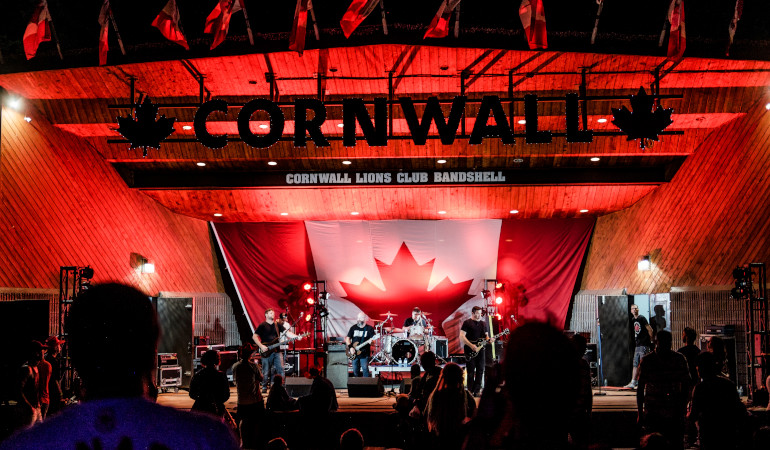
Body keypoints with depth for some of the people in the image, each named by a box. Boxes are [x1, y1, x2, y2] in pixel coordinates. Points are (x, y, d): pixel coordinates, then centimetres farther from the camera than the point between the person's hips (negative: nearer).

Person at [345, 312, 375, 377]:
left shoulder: (369, 328, 1)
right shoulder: (353, 328, 10)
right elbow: (347, 338, 8)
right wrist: (350, 347, -6)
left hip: (364, 353, -4)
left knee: (365, 369, -11)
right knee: (355, 370, 8)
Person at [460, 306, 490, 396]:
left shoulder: (483, 323, 15)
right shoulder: (467, 323, -3)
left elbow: (486, 335, 19)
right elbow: (462, 336, -9)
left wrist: (489, 339, -5)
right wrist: (471, 345, -18)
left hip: (480, 349, 6)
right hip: (470, 351, -6)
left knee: (480, 370, 4)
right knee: (471, 371, -3)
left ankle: (477, 391, 11)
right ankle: (470, 391, 1)